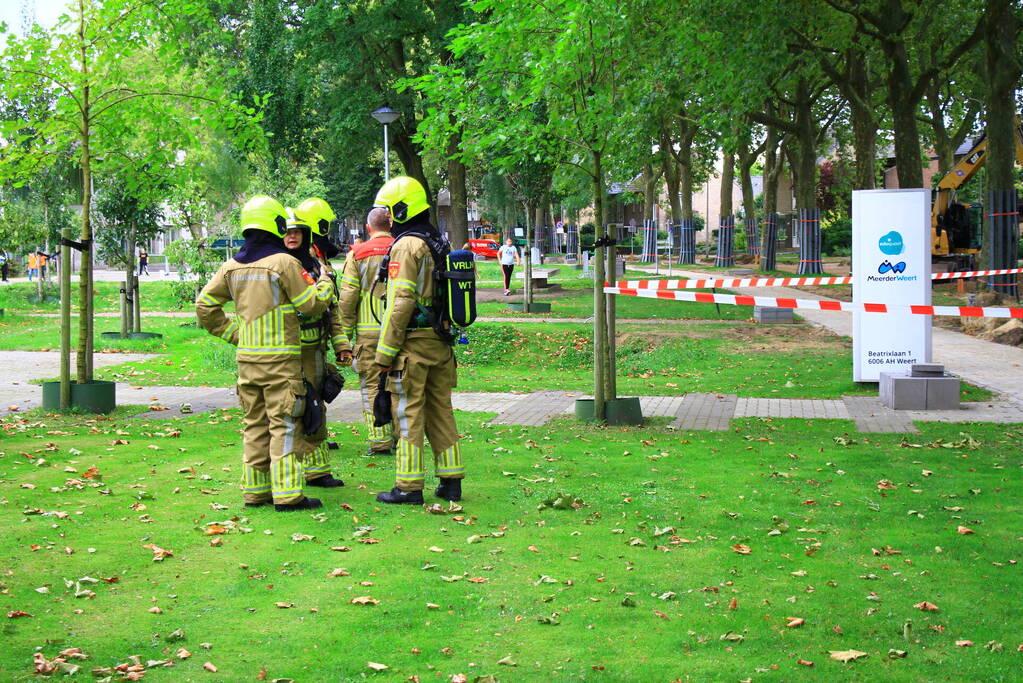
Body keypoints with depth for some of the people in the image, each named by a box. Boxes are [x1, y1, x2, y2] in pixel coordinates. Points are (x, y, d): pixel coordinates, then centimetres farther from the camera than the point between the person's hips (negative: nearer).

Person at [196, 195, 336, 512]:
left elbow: (205, 305, 11)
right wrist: (325, 282, 10)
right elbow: (311, 304, -7)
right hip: (280, 357, -6)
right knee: (283, 426, -5)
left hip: (246, 357, 6)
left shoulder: (232, 266, 9)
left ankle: (255, 490, 17)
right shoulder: (283, 263, -11)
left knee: (254, 425, 13)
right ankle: (287, 494, -7)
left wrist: (232, 333, 15)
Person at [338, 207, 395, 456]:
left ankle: (381, 442, 0)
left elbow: (347, 298, -4)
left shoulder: (357, 255, -1)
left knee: (372, 386, 3)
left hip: (369, 331, -2)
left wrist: (346, 333, 2)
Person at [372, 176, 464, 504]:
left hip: (413, 342, -8)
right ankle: (451, 481, 16)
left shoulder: (406, 246, -13)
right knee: (441, 410, 13)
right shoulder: (439, 244, 13)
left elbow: (400, 302, -18)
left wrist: (385, 351, -15)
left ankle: (408, 486, 3)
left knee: (408, 413, -1)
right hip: (441, 341, 8)